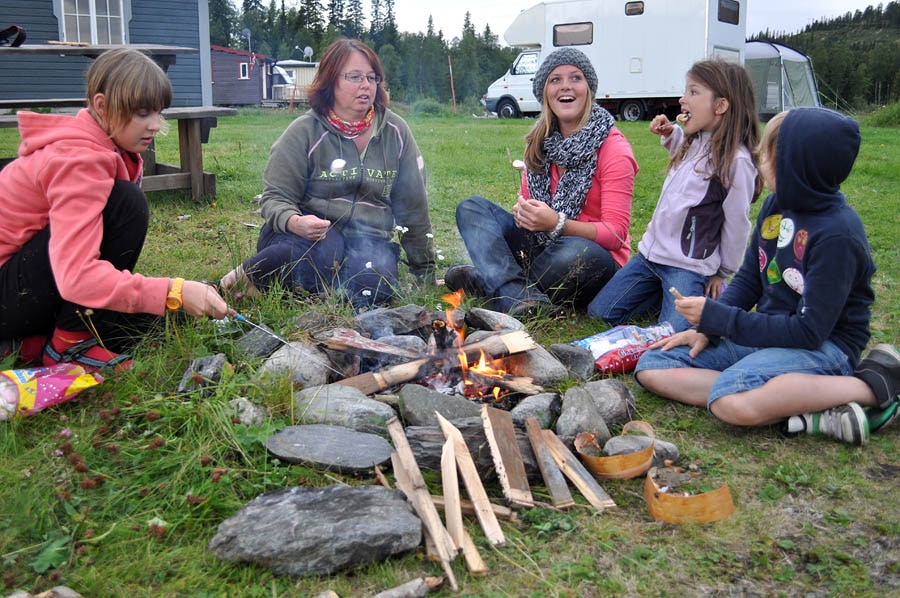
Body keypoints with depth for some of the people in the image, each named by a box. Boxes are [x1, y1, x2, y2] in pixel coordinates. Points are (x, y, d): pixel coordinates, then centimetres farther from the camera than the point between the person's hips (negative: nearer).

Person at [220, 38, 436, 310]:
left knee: (374, 289, -31)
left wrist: (425, 274, 11)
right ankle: (247, 276, -14)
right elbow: (275, 198, -5)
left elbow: (413, 206, 8)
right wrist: (295, 222, -31)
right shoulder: (304, 132, -4)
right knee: (324, 250, -38)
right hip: (310, 234, -2)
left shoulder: (395, 132, 4)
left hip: (368, 239, 3)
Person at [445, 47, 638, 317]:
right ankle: (520, 297, -32)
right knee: (471, 207, -8)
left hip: (596, 259, -5)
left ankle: (486, 280, -16)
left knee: (575, 251, -40)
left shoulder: (613, 147, -12)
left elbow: (616, 233, -17)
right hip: (540, 245, 6)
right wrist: (522, 211, -13)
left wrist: (557, 223, -31)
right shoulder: (540, 140, 4)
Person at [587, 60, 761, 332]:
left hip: (689, 266, -8)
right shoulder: (694, 142, 6)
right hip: (650, 251, 8)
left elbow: (737, 223, -10)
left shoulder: (736, 161, -18)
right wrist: (670, 135, 12)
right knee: (599, 312, 5)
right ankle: (668, 295, 20)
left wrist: (723, 273, 0)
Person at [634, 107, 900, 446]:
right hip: (766, 333, 9)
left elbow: (809, 331, -21)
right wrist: (705, 329, -1)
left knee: (732, 400, -38)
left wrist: (717, 317, -19)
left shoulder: (837, 234, -20)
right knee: (651, 367, -6)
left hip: (824, 346, -8)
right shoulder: (776, 205, 4)